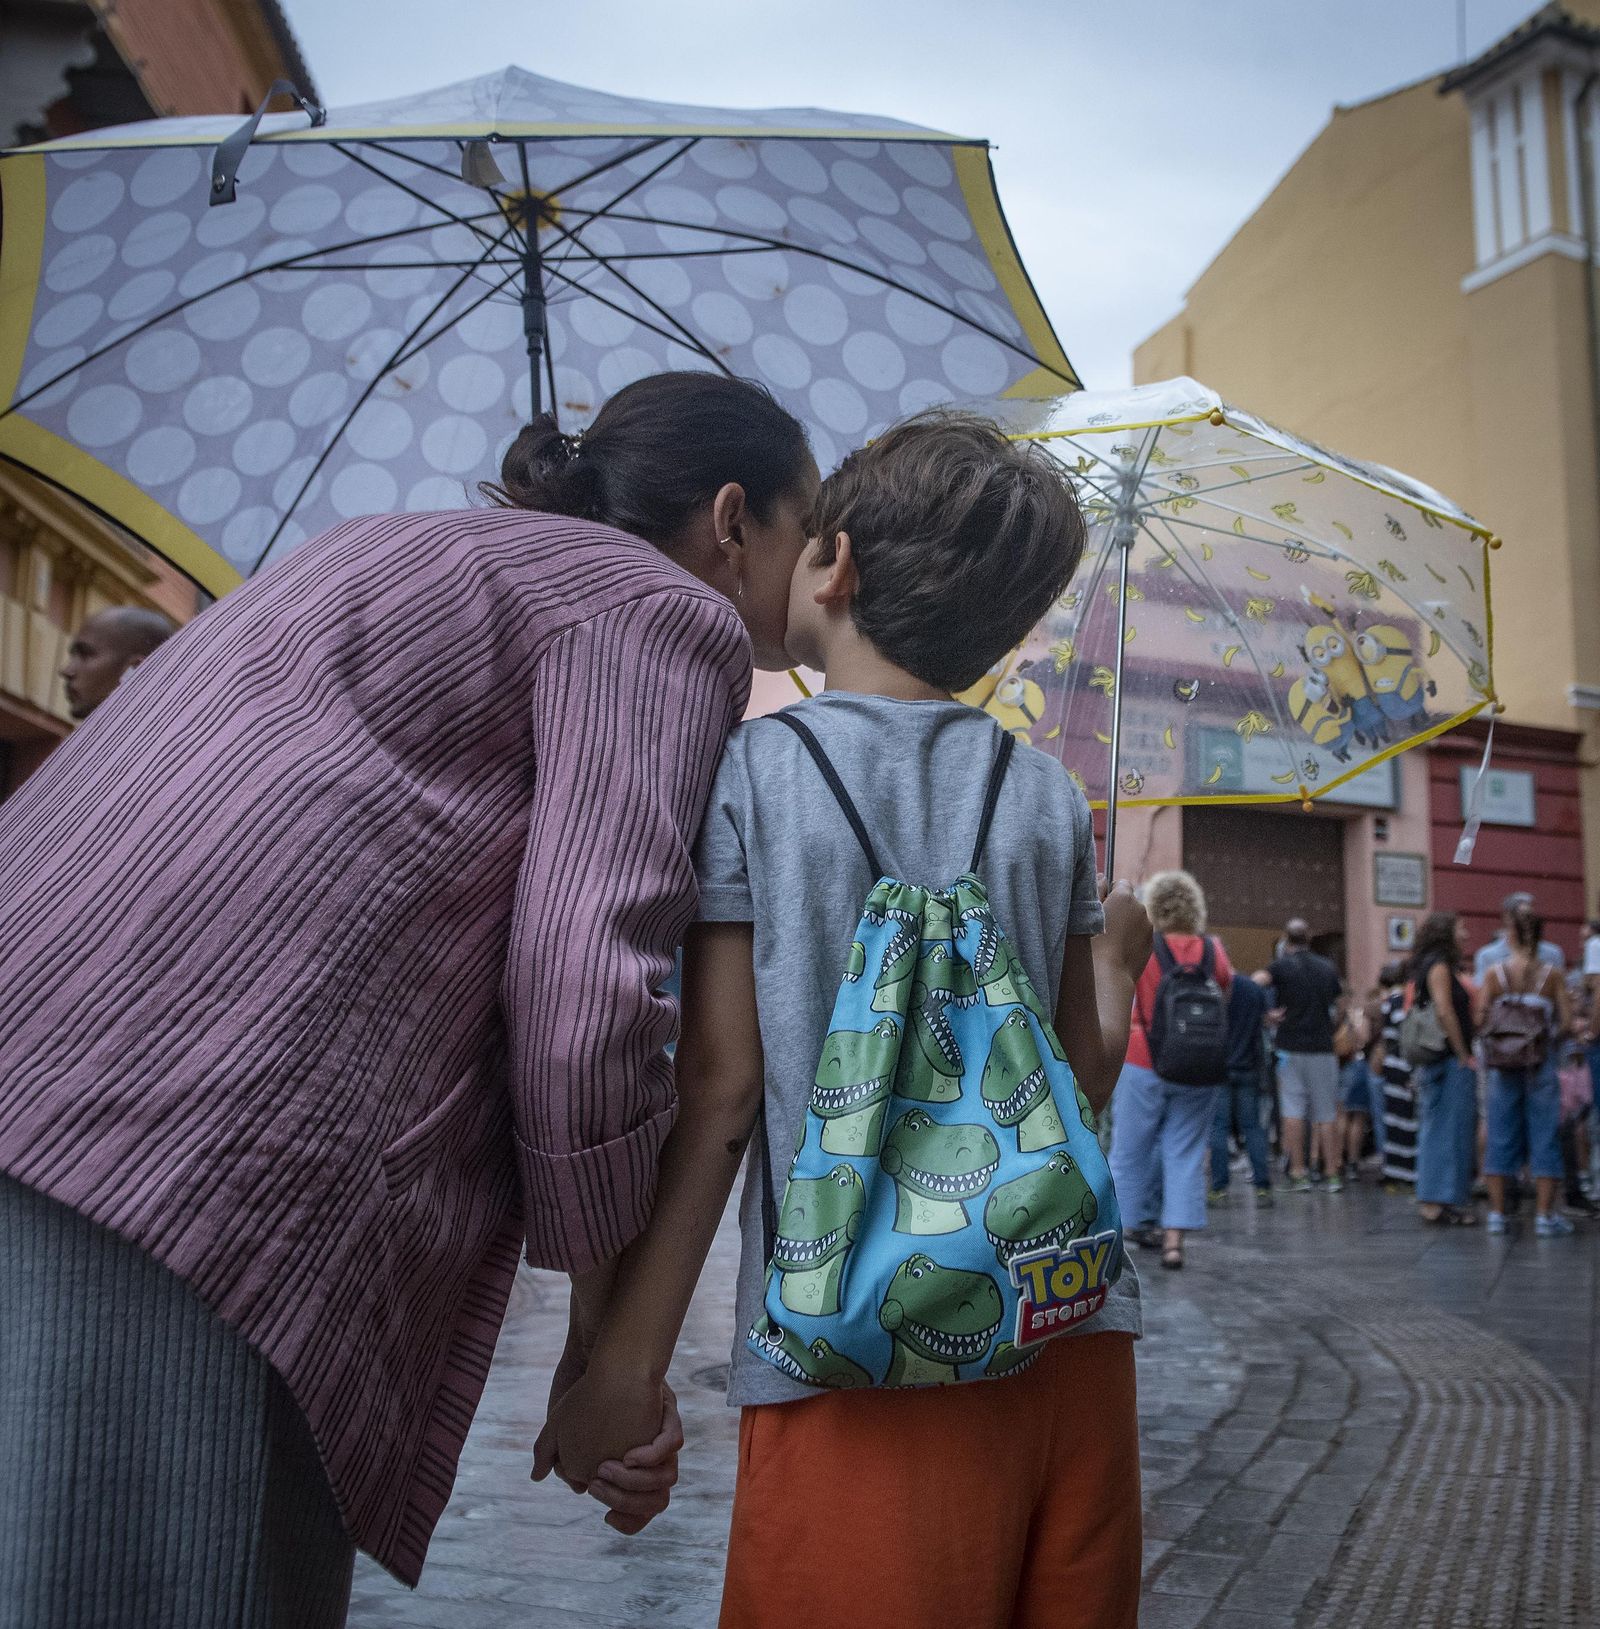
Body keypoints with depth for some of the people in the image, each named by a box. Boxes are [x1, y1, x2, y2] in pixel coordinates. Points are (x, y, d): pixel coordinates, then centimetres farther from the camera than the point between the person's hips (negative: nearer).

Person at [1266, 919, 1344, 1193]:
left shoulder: (1281, 965, -4)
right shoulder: (1328, 968, 9)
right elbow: (1337, 1006, 16)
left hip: (1291, 1046, -3)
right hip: (1323, 1047, 3)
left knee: (1293, 1109, 0)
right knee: (1327, 1113, 6)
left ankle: (1298, 1172, -3)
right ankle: (1332, 1173, 7)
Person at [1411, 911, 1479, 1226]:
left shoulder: (1433, 966, 18)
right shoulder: (1440, 965, -10)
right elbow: (1444, 1011, -18)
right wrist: (1464, 1055, -14)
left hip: (1436, 1062, 9)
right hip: (1450, 1061, -9)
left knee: (1436, 1131, 11)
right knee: (1449, 1129, -7)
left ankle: (1431, 1200, 14)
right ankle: (1444, 1201, -7)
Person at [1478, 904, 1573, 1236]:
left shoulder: (1494, 972, -3)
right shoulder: (1551, 975, -3)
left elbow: (1480, 1019, -7)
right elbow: (1566, 1022, -6)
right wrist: (1549, 1035, 14)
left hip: (1503, 1063, 1)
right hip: (1542, 1065, -1)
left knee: (1501, 1135, 7)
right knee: (1544, 1137, 5)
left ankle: (1497, 1213, 9)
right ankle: (1545, 1215, 5)